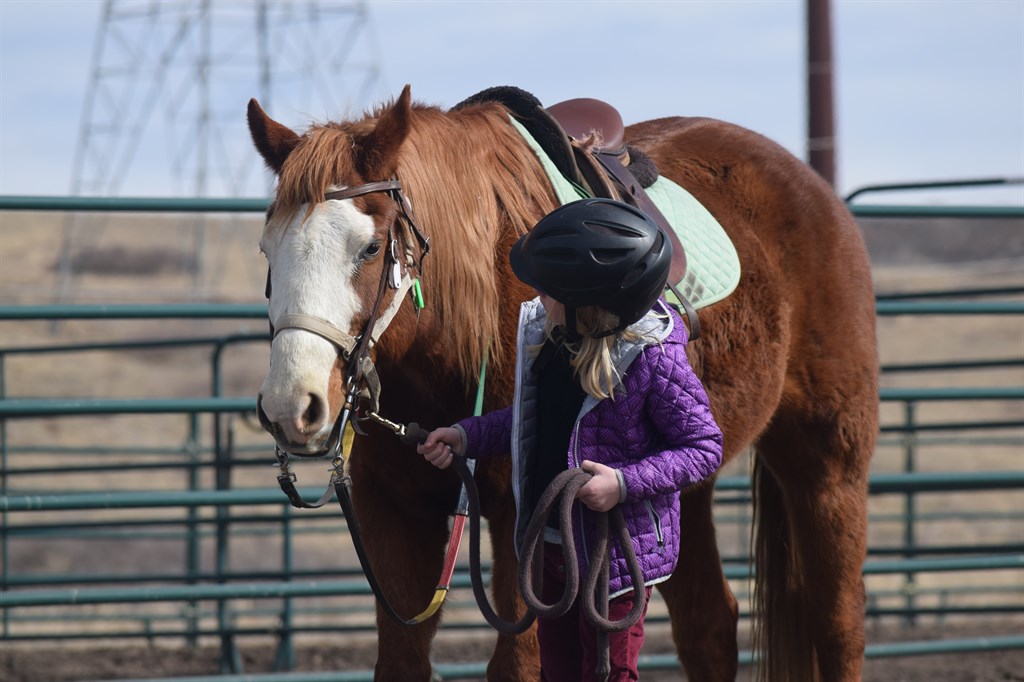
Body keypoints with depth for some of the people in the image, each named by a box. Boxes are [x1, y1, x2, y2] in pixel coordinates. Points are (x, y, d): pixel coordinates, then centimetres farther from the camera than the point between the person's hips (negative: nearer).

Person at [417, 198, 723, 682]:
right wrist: (465, 437, 3)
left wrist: (625, 483, -28)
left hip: (616, 551, -7)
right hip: (551, 542, 7)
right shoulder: (545, 334, -2)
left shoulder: (655, 360, -24)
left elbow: (704, 449, -17)